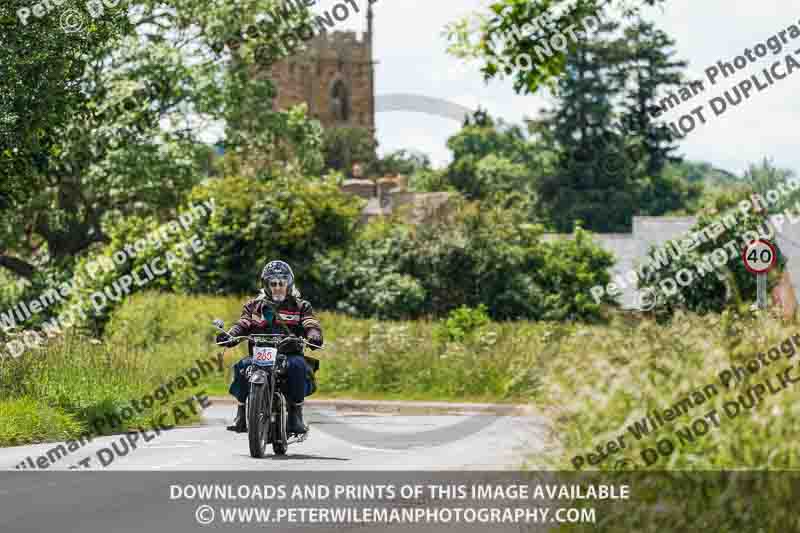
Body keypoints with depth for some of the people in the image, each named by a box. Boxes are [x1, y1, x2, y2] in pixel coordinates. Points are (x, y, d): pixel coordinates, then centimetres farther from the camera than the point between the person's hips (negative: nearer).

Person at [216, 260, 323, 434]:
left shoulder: (300, 306, 15)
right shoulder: (254, 306, 19)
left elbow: (312, 325, -1)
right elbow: (242, 325, 5)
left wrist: (313, 336, -25)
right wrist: (229, 336, -18)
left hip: (289, 354, -1)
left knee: (298, 365, -35)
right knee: (243, 366, -31)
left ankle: (296, 414, -26)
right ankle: (241, 414, -20)